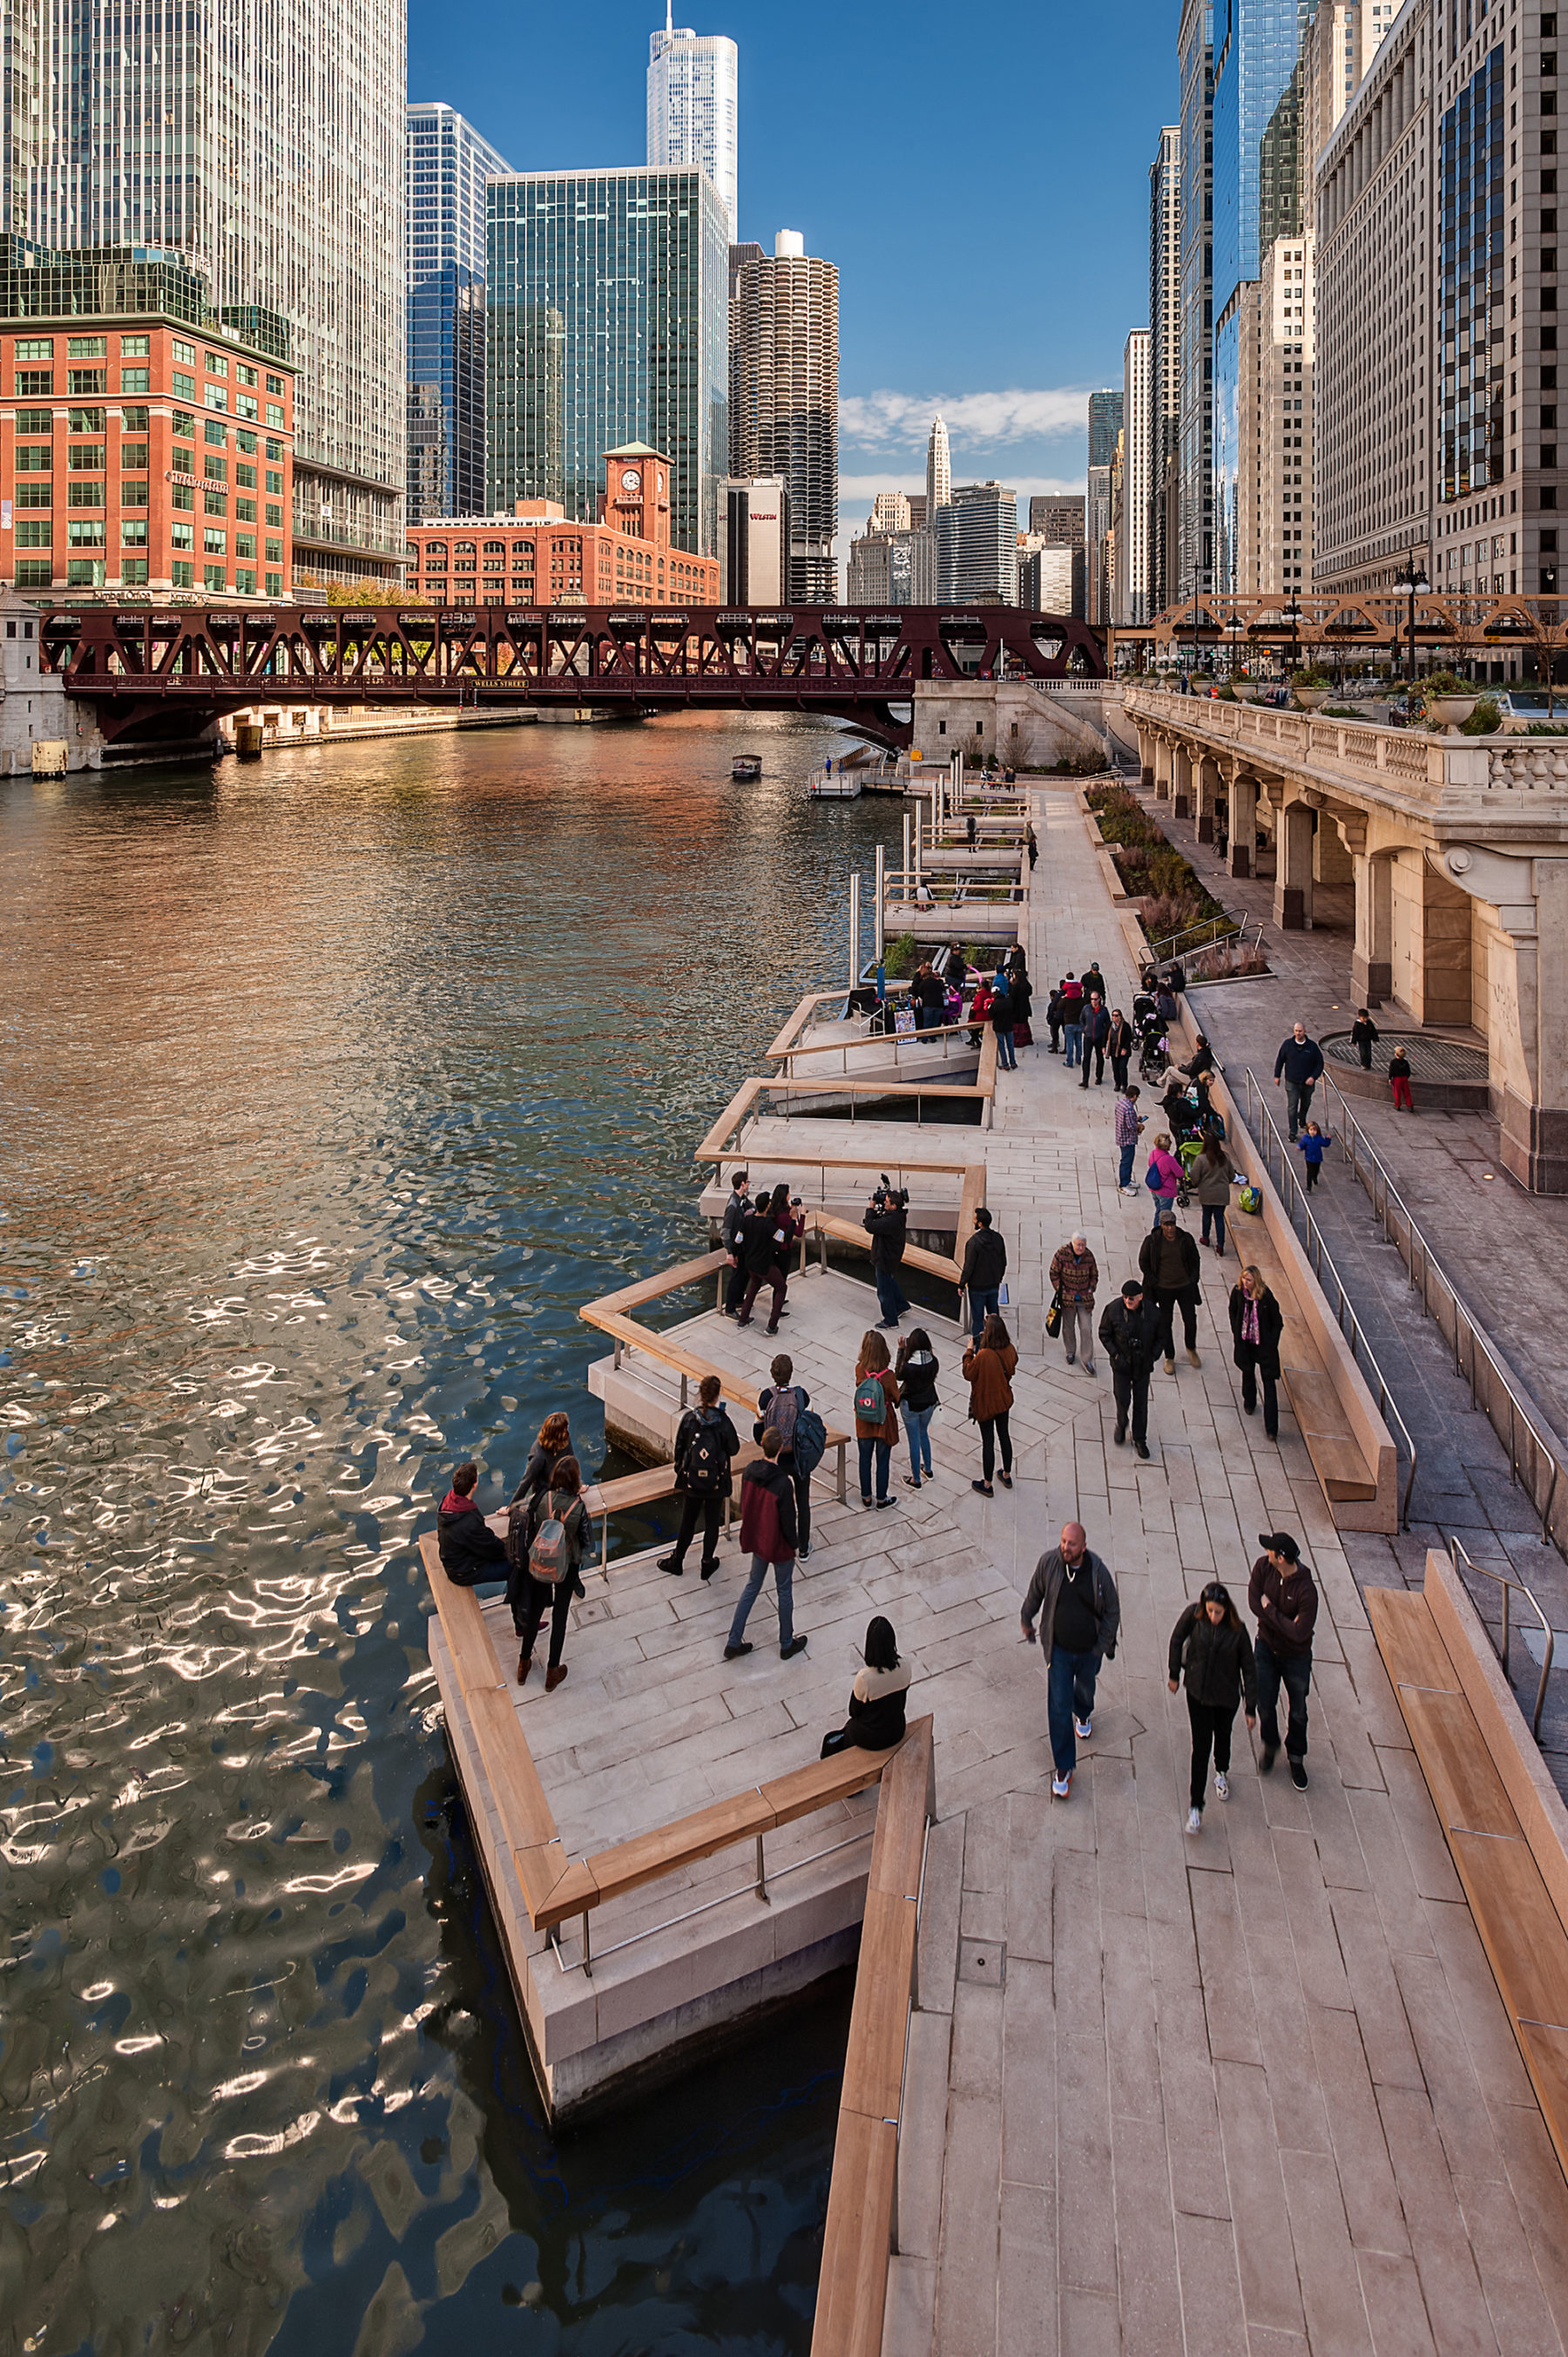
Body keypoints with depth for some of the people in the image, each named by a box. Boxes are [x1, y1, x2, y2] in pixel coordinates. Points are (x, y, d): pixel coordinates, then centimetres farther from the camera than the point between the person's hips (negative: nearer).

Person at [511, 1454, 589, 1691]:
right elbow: (584, 1540, -12)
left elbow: (530, 1529, -7)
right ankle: (552, 1673, 25)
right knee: (560, 1615, 14)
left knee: (535, 1610, 22)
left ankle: (524, 1663, 36)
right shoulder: (578, 1506, -24)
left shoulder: (543, 1499, -19)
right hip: (567, 1567, -2)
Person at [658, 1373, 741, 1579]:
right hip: (717, 1482, -2)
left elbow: (679, 1447, -3)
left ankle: (677, 1561, 31)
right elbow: (734, 1449, -6)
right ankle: (708, 1564, 25)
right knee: (712, 1523, 15)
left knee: (687, 1522, 18)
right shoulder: (723, 1421, -18)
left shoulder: (689, 1418, -12)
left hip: (692, 1480, 2)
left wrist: (679, 1469, 15)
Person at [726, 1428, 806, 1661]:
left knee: (752, 1585, 22)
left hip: (756, 1540, 6)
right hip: (779, 1546, -6)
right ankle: (787, 1644, 32)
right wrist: (793, 1545, -3)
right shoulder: (783, 1484, -31)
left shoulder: (749, 1472, -12)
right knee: (785, 1592, 15)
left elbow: (743, 1506, 2)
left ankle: (733, 1642, 26)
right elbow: (788, 1520, -21)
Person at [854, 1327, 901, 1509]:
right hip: (884, 1424, -2)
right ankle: (881, 1499, 30)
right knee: (882, 1461, 16)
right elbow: (896, 1399, -13)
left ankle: (866, 1497, 34)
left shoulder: (859, 1369, -19)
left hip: (864, 1424, 2)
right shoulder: (888, 1376, -25)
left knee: (865, 1459, 20)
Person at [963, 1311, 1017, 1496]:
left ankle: (987, 1485, 22)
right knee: (1004, 1435, 23)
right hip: (1004, 1400, 6)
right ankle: (1007, 1475, 40)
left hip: (985, 1403, -6)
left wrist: (969, 1352, -8)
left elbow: (968, 1374, -19)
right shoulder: (1010, 1350, -14)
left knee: (988, 1441, 7)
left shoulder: (983, 1356, -33)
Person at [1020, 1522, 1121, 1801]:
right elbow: (1035, 1592, 1)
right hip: (1059, 1649, -1)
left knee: (1085, 1688, 29)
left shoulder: (1098, 1571, -23)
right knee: (1058, 1708, -1)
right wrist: (1026, 1620, 13)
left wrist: (1103, 1646, -7)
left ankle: (1083, 1715, 65)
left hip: (1089, 1650, 1)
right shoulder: (1048, 1563, -21)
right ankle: (1063, 1769, 12)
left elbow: (1112, 1610, -8)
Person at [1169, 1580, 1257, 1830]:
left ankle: (1221, 1773, 55)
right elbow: (1177, 1640, -1)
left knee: (1222, 1737, 22)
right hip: (1197, 1692, 0)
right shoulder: (1193, 1614, -20)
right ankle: (1196, 1806, 8)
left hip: (1226, 1695, 0)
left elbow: (1249, 1669, -11)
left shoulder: (1237, 1630, -21)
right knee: (1201, 1746, -1)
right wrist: (1175, 1674, 5)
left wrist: (1251, 1708, -8)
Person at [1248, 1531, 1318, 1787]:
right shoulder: (1263, 1567, -17)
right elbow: (1254, 1603, -17)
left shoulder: (1306, 1590, -30)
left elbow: (1300, 1633, -30)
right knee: (1265, 1705, 12)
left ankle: (1296, 1757, 36)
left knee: (1298, 1711, 13)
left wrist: (1270, 1610, -24)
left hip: (1296, 1656, -3)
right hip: (1267, 1648, 3)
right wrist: (1286, 1624, -24)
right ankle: (1270, 1745, 40)